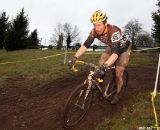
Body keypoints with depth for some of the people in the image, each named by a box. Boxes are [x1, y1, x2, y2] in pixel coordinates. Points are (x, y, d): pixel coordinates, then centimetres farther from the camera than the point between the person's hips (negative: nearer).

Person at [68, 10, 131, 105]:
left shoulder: (114, 31, -41)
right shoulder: (94, 31, -25)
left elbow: (115, 52, -50)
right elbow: (86, 45, -25)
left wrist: (105, 65, -65)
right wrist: (75, 58, -38)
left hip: (124, 48, -5)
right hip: (111, 47, 5)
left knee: (118, 73, -8)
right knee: (100, 64, -13)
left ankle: (118, 94, 16)